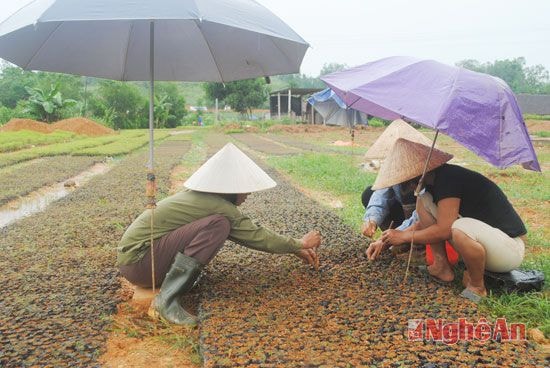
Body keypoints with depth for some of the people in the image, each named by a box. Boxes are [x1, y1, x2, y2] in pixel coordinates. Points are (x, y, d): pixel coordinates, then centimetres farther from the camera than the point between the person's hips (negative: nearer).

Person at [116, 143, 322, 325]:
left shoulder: (200, 196, 10)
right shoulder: (220, 207, -17)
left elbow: (251, 232, 15)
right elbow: (257, 237, -9)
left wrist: (296, 250, 17)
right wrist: (300, 244, 6)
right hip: (137, 261, -9)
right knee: (218, 225, -24)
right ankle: (167, 299, -23)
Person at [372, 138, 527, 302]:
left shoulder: (449, 178, -24)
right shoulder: (436, 179, 4)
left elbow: (444, 230, -26)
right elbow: (425, 222, 15)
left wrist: (404, 236, -14)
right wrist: (388, 241, 10)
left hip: (510, 245, -9)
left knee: (460, 229, -41)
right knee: (423, 201, 0)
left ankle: (477, 287, -13)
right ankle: (442, 267, 3)